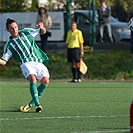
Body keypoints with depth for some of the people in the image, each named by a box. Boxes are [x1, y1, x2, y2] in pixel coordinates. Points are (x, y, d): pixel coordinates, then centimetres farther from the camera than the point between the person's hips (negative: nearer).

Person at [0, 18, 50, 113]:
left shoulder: (26, 32, 16)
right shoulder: (9, 45, 10)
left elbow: (43, 31, 26)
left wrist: (41, 27, 2)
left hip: (39, 62, 2)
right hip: (26, 63, -2)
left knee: (45, 80, -22)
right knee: (33, 78, -34)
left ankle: (32, 103, -9)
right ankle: (37, 103, -38)